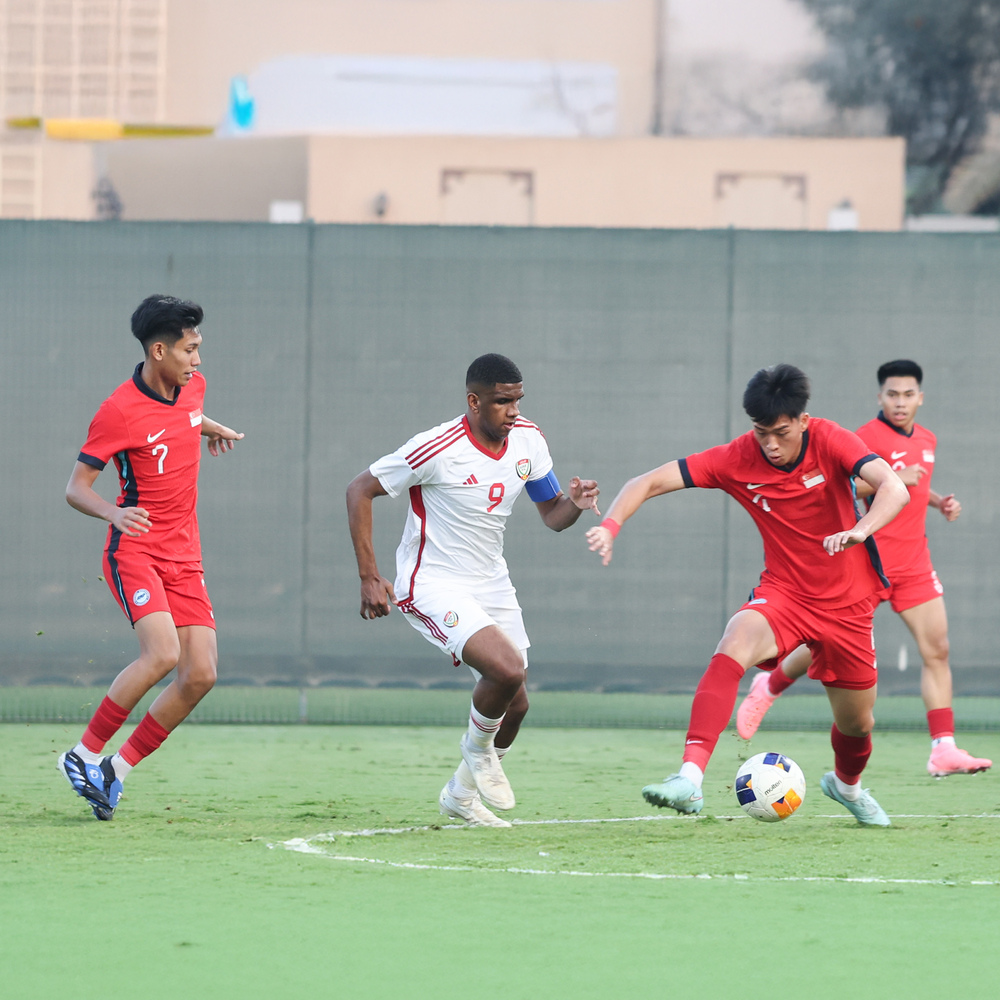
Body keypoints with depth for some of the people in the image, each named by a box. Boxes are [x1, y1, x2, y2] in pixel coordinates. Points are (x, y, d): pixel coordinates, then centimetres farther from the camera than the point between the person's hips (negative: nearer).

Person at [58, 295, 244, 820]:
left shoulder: (192, 386, 7)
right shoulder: (119, 412, -14)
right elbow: (75, 488, -12)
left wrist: (211, 429, 26)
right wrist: (113, 514, -29)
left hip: (185, 556, 7)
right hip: (135, 549, -7)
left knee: (201, 673, -6)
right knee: (162, 654, -27)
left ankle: (117, 768, 6)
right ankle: (84, 754, -11)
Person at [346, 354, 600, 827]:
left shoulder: (528, 440, -3)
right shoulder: (438, 449, -22)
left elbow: (551, 515, 8)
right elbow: (359, 490, -14)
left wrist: (575, 504, -17)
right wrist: (369, 578, -17)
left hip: (491, 583, 7)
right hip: (432, 587, -7)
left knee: (514, 704, 10)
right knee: (508, 667, -27)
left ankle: (461, 794, 35)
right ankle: (477, 749, 4)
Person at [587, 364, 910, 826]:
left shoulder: (830, 442, -17)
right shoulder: (738, 459, -13)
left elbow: (893, 488, -32)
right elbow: (650, 482, -14)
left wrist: (861, 530, -52)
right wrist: (611, 524, -33)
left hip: (847, 601, 0)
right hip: (783, 592, 0)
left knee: (856, 723, 10)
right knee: (735, 643, -33)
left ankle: (846, 785, 48)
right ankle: (690, 777, -44)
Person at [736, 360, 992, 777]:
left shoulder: (927, 441, 14)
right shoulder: (869, 437, -10)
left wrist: (939, 501, 13)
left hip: (914, 562, 6)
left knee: (937, 649, -5)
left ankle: (943, 749, -8)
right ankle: (768, 688, 29)